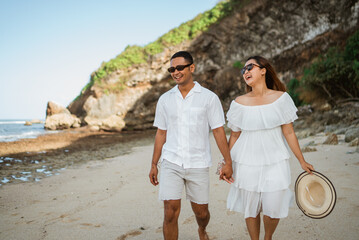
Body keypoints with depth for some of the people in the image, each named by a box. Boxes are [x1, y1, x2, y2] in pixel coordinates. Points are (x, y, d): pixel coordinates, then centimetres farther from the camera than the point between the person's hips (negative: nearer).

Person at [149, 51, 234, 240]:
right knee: (171, 212, -8)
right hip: (171, 163, 1)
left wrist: (228, 162, -5)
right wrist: (154, 164, 10)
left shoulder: (209, 98, -2)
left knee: (201, 212, 12)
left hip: (198, 164, -1)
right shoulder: (165, 99, 6)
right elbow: (161, 133, 11)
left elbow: (218, 131, -2)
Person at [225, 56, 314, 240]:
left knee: (274, 209, 0)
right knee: (250, 209, 9)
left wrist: (302, 161, 3)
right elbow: (234, 136, 5)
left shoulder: (281, 98, -4)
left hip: (275, 163, 0)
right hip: (247, 164, 0)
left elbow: (289, 133, 1)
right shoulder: (239, 103, -3)